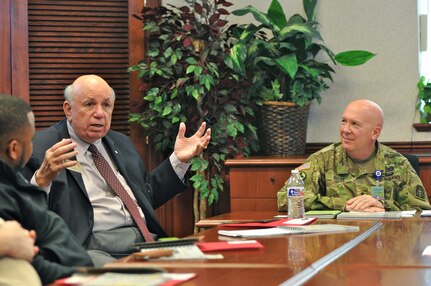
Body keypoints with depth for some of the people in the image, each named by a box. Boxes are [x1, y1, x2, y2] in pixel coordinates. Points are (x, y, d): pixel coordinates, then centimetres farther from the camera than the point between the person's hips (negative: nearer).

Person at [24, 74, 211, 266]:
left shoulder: (121, 143, 23)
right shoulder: (41, 148, -1)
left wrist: (179, 160, 21)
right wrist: (42, 178, -28)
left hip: (144, 239, 7)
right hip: (90, 248, -7)